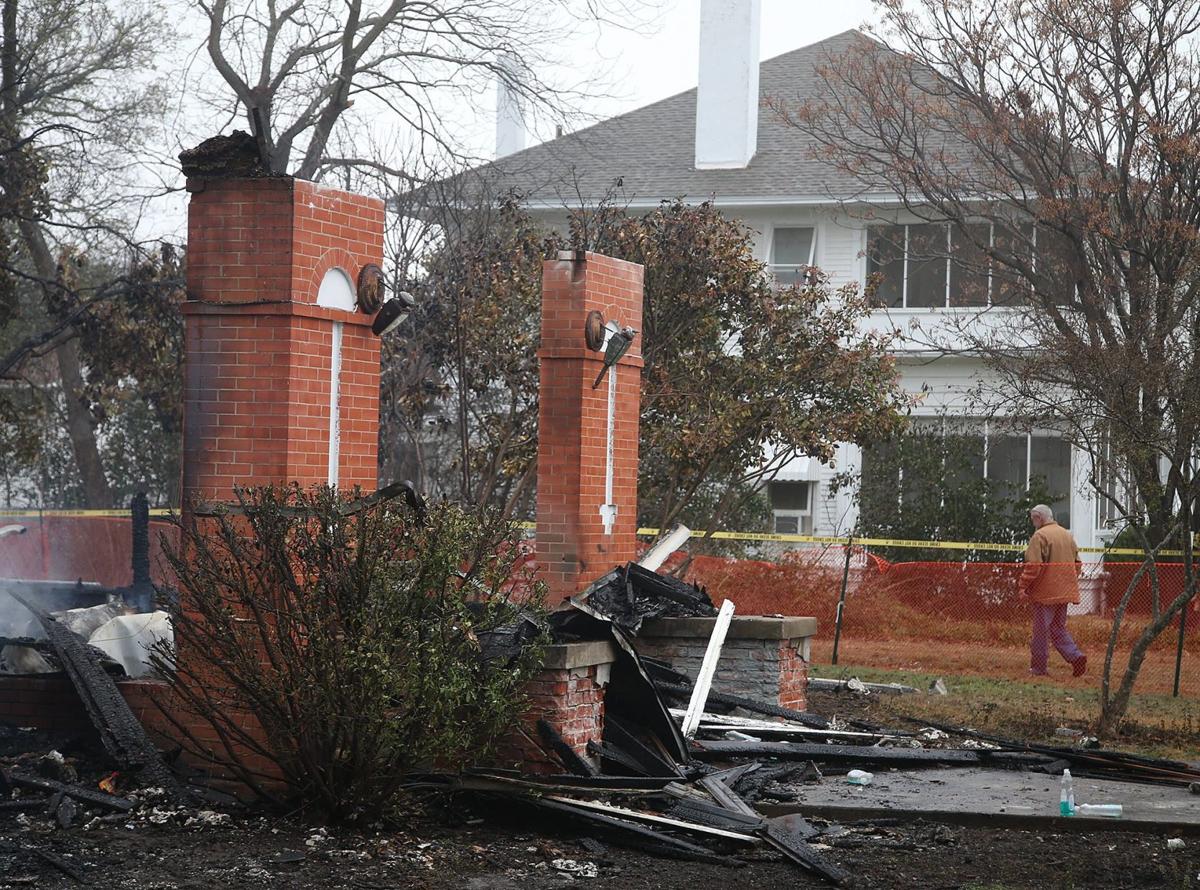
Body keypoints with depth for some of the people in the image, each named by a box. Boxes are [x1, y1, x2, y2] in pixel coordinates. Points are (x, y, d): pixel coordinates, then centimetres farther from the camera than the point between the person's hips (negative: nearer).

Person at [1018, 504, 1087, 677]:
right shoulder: (1067, 535, 12)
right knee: (1058, 627, 16)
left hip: (1045, 592, -7)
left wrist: (1023, 585, -11)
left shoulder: (1039, 536, -13)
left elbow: (1033, 566, -19)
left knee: (1041, 630, 1)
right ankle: (1075, 656, -1)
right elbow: (1077, 563, 18)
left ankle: (1038, 668, 6)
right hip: (1065, 591, 7)